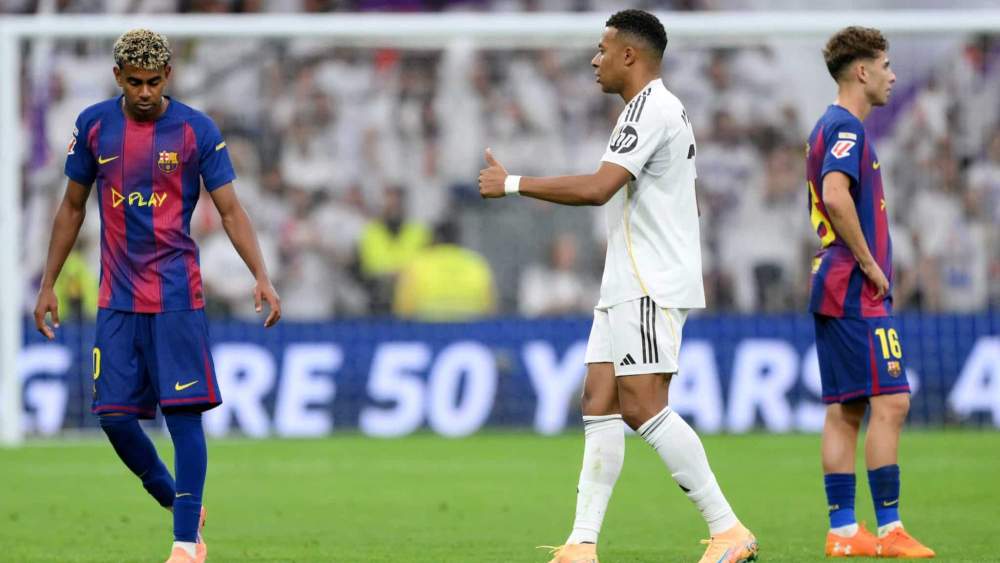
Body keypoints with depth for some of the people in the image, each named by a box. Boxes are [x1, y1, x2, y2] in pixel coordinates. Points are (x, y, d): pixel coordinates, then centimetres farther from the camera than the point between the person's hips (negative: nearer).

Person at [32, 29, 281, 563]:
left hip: (177, 296, -3)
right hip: (117, 297, 3)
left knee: (183, 414, -9)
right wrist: (48, 284, 13)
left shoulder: (196, 130, -4)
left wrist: (262, 277, -17)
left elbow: (230, 211, -4)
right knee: (114, 416, -2)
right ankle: (180, 505, 20)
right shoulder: (93, 125, 4)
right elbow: (72, 207, 14)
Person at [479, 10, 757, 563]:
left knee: (642, 407, -15)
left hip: (651, 287, -11)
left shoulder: (650, 109, -14)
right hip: (627, 287, 11)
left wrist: (513, 183, -17)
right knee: (598, 404, 5)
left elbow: (597, 188, -24)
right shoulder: (661, 109, 20)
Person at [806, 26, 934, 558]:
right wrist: (869, 264, -18)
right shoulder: (846, 129, -12)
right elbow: (836, 196, -27)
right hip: (857, 294, -10)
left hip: (835, 289, 10)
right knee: (889, 401, -11)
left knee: (846, 410, 8)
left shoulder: (830, 128, 19)